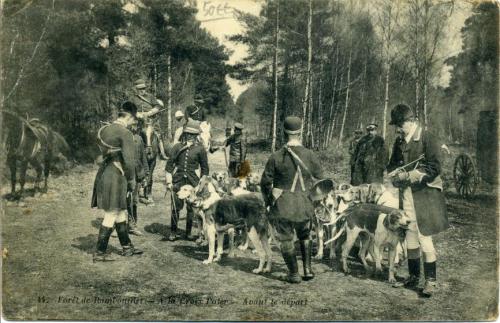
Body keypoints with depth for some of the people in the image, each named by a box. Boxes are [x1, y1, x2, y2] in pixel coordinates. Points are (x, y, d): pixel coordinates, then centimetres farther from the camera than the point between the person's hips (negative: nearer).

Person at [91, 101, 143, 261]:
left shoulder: (104, 130, 10)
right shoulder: (125, 133, -15)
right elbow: (129, 160, -19)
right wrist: (132, 180, -5)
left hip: (103, 174, 9)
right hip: (116, 176, -9)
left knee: (121, 213, 19)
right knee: (111, 215, 0)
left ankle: (127, 247, 29)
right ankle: (99, 253, 7)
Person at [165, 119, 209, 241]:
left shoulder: (200, 149, 2)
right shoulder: (177, 147, 5)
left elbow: (205, 168, 7)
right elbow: (169, 165, 6)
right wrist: (169, 182, 0)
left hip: (192, 182, 0)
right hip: (178, 181, 1)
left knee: (191, 208, 5)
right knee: (176, 207, -1)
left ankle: (188, 233, 18)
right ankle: (173, 232, 10)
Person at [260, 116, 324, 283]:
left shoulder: (276, 157, -10)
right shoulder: (310, 155, -5)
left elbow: (265, 182, -2)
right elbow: (320, 179, 5)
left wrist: (268, 200, 14)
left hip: (282, 205, -2)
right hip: (305, 204, 2)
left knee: (286, 239, 10)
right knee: (305, 236, 23)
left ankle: (294, 274, 13)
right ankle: (307, 268, 18)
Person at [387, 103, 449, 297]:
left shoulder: (428, 138, -8)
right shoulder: (399, 141, 12)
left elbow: (435, 167, -12)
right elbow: (392, 165, 19)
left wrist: (414, 175, -19)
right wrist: (396, 173, -3)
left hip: (425, 194, -6)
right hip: (406, 193, 6)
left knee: (424, 237, -6)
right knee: (410, 237, 12)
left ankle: (431, 280, 4)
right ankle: (414, 275, 24)